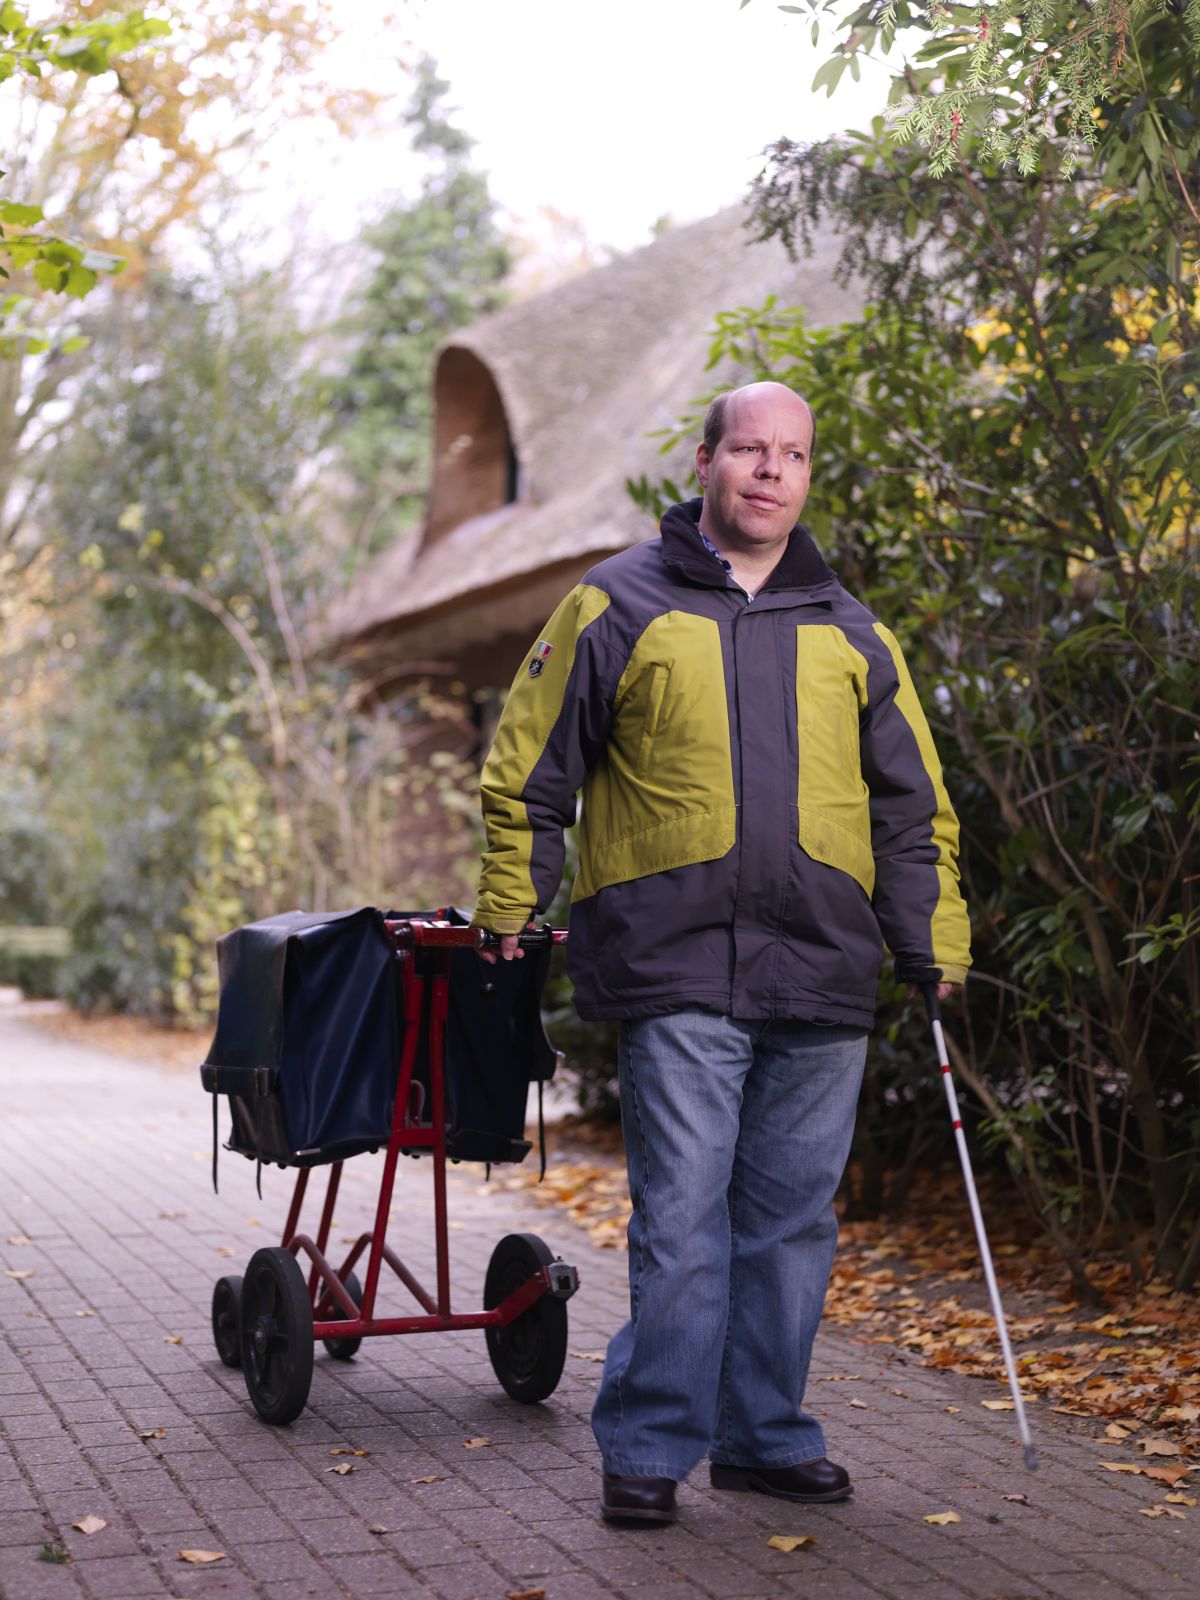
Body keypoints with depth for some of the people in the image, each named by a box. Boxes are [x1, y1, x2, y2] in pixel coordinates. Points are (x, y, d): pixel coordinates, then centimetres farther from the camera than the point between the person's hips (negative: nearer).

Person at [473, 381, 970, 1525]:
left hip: (822, 973, 4)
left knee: (791, 1217, 10)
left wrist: (933, 946, 14)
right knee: (682, 1218, -6)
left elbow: (912, 806, 19)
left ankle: (765, 1433, 23)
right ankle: (648, 1446, 7)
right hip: (679, 969, -4)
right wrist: (510, 906, 4)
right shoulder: (619, 605, 5)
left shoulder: (849, 634, 16)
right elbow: (529, 766, 8)